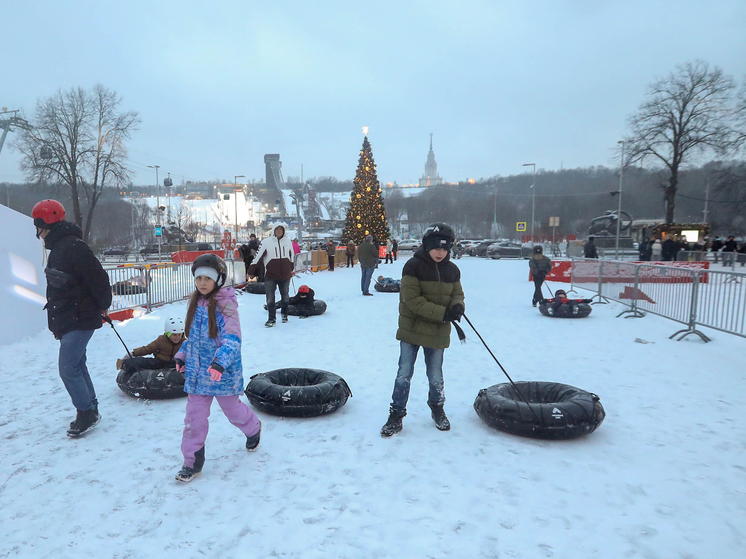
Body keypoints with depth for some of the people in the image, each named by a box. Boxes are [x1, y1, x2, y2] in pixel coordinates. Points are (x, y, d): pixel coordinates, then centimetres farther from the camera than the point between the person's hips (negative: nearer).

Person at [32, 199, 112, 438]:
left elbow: (97, 277, -22)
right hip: (67, 319, 10)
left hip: (79, 319, -10)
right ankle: (90, 411, 26)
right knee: (76, 366, 15)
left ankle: (87, 412, 7)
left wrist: (103, 305, -10)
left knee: (68, 368, -8)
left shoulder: (73, 246, -19)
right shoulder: (59, 247, 14)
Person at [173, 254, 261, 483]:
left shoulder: (225, 305, -17)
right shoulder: (195, 304, 5)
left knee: (232, 409, 15)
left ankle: (253, 428, 46)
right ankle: (192, 461, 19)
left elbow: (232, 338, -24)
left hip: (223, 373, -5)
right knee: (194, 417, 6)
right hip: (197, 372, 5)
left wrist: (220, 362, -36)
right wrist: (182, 355, 14)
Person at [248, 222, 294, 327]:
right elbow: (258, 257, -1)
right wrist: (251, 271, 1)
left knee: (285, 296, 13)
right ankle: (271, 318, 5)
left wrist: (291, 270, 28)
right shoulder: (266, 242, -5)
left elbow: (291, 256, 20)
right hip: (270, 276, -3)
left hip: (285, 275, 3)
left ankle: (284, 314, 31)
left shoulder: (287, 241, 5)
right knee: (270, 298, -4)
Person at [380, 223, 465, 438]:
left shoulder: (452, 270, 3)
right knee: (404, 374, 3)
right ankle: (396, 415, 18)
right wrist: (442, 313, -23)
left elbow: (457, 294, 11)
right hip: (411, 329, -3)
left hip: (438, 333, 4)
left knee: (435, 376, 15)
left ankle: (437, 409, 39)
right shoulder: (413, 266, -13)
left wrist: (457, 306, -15)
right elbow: (412, 300, -20)